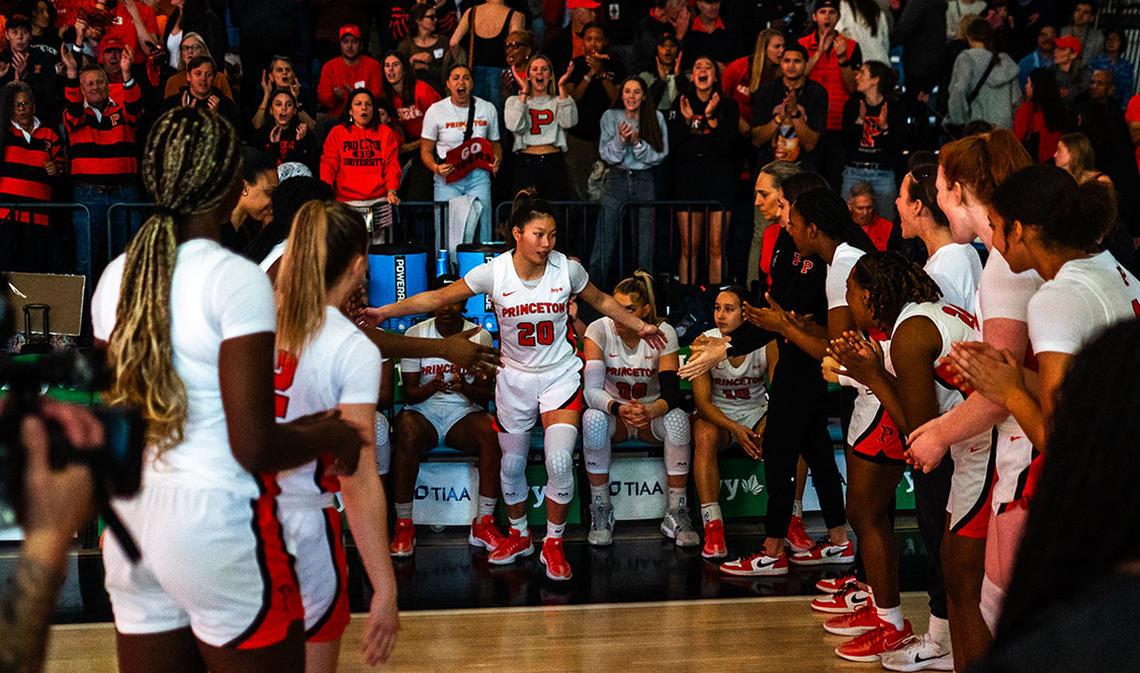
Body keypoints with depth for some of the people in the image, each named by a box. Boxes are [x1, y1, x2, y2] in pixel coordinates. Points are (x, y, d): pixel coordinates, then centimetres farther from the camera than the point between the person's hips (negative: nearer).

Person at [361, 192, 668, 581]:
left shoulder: (567, 269, -11)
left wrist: (639, 326, 14)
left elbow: (601, 301, 9)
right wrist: (384, 312, -14)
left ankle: (553, 544, 5)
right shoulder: (494, 272, -14)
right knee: (511, 465, 11)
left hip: (560, 377, -1)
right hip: (514, 378, 1)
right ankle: (519, 536, 37)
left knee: (559, 461, -16)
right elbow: (437, 298, -8)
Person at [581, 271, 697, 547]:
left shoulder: (663, 333, -14)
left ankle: (676, 513, -22)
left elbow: (671, 393, -23)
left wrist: (651, 411, -46)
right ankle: (600, 511, -20)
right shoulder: (599, 330, -14)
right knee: (592, 419, -34)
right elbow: (591, 390, -23)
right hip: (614, 414, 0)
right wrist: (618, 409, -44)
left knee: (677, 418, -33)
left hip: (651, 414, 0)